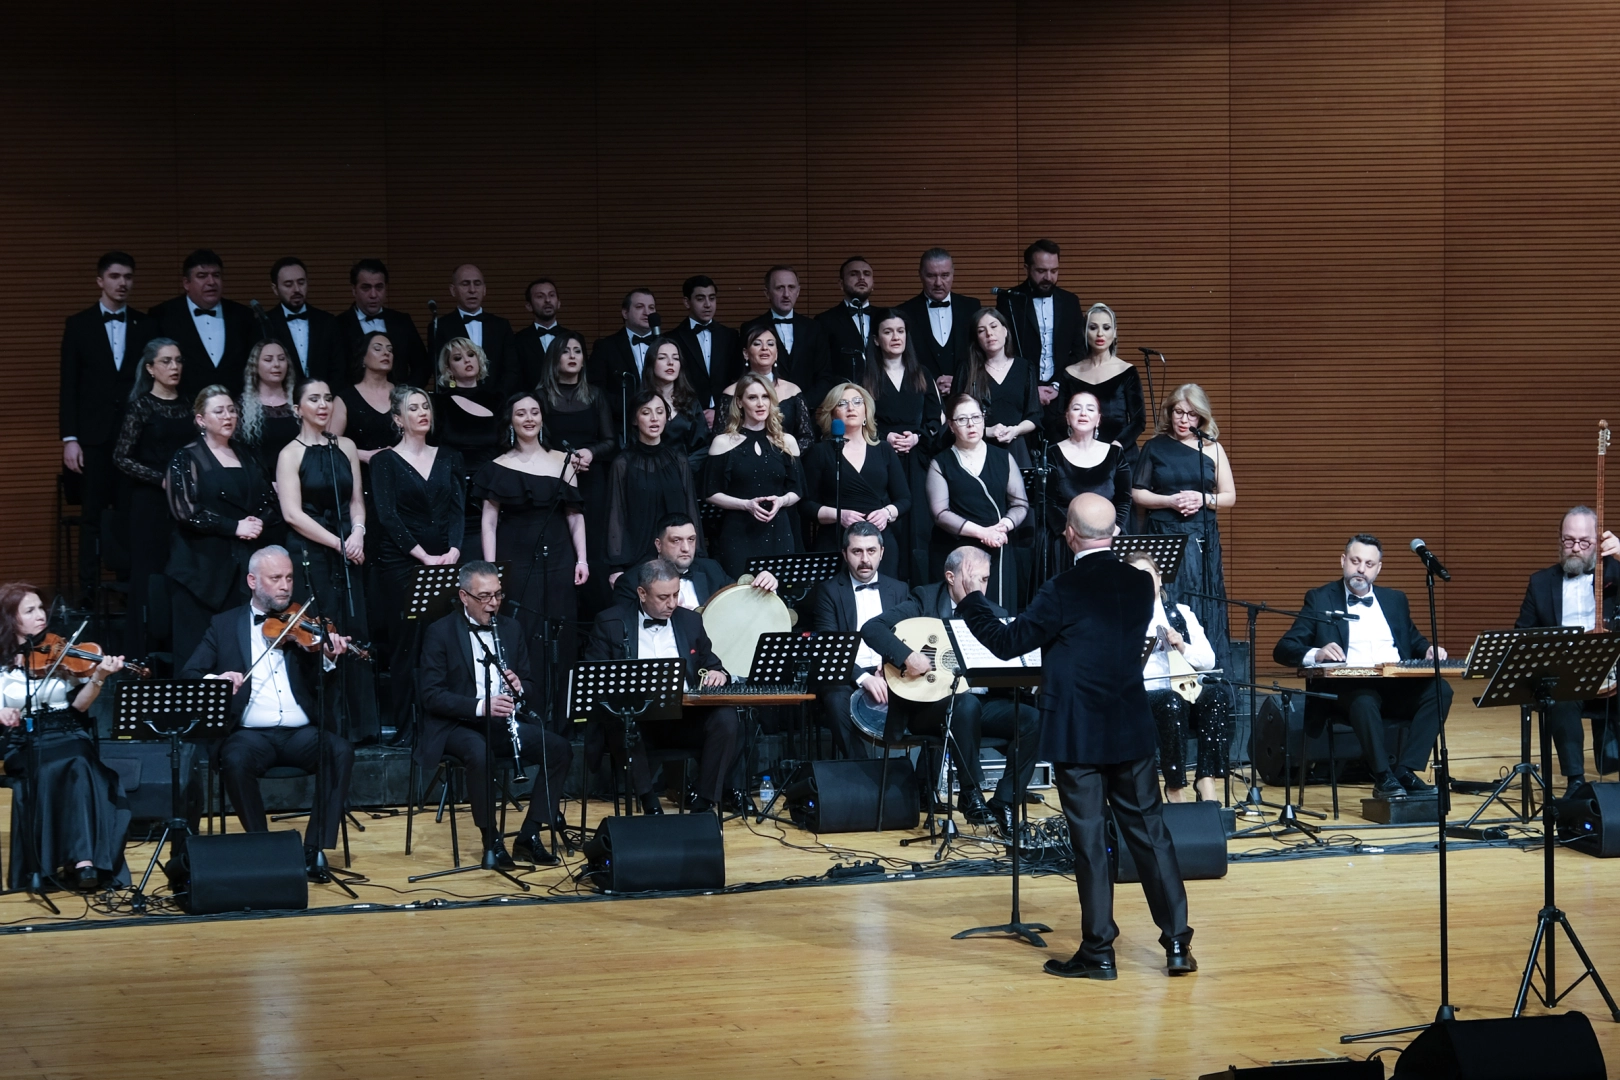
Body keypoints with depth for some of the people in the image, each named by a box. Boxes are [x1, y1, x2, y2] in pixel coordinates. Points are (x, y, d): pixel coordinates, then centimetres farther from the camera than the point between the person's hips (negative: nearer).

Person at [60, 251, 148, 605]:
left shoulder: (146, 326, 8)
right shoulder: (79, 324, 5)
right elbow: (69, 386, 2)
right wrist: (69, 438, -5)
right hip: (94, 436, -1)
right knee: (92, 518, 1)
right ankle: (89, 594, 4)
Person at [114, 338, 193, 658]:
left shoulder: (188, 406, 10)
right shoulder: (141, 406, -4)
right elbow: (121, 457, -8)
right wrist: (161, 479, -15)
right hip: (151, 503, -4)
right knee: (150, 577, -3)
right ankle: (144, 658, 3)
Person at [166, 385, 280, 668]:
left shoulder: (248, 458, 16)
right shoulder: (186, 459, 0)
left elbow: (272, 504, 15)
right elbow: (185, 511, -11)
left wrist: (259, 522, -6)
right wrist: (234, 527, -14)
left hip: (243, 567, 4)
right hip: (202, 567, -4)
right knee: (198, 648, -6)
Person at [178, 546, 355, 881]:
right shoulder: (224, 625, 13)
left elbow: (319, 687, 3)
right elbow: (188, 676, 7)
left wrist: (330, 659, -19)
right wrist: (215, 680, -16)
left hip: (301, 732, 1)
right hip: (250, 733, -1)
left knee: (341, 751, -29)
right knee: (234, 761, -34)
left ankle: (316, 848, -21)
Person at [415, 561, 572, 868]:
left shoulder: (511, 629, 11)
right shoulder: (440, 633, -5)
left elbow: (529, 686, 14)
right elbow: (432, 695, -12)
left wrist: (519, 688, -12)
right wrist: (480, 706, -26)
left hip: (504, 721, 5)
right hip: (457, 724, -5)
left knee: (560, 748, -18)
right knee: (480, 753, -37)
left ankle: (529, 835, -11)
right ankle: (492, 840, -20)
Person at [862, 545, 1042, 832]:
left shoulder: (994, 615, 10)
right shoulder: (925, 601, -3)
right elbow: (871, 628, -14)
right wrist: (907, 656, -28)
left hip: (982, 702, 5)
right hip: (927, 703, -4)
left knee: (1032, 719, -20)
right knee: (967, 703, -36)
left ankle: (1004, 804, -13)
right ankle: (971, 795, -22)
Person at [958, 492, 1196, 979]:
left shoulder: (1062, 592, -16)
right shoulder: (1140, 584, 2)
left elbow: (1007, 643, -10)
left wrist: (969, 602, 4)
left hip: (1077, 736, -5)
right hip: (1131, 731, 5)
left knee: (1089, 839, 2)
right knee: (1149, 830, 11)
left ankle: (1098, 950, 7)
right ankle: (1178, 942, 12)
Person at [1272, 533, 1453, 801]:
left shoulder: (1394, 600, 21)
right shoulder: (1320, 600, 8)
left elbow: (1415, 642, 27)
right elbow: (1284, 650, 1)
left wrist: (1429, 650, 1)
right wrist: (1315, 654, -21)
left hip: (1397, 688, 5)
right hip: (1347, 688, -4)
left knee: (1439, 690, -25)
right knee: (1364, 699, -40)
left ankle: (1404, 771, -25)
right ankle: (1384, 778, -31)